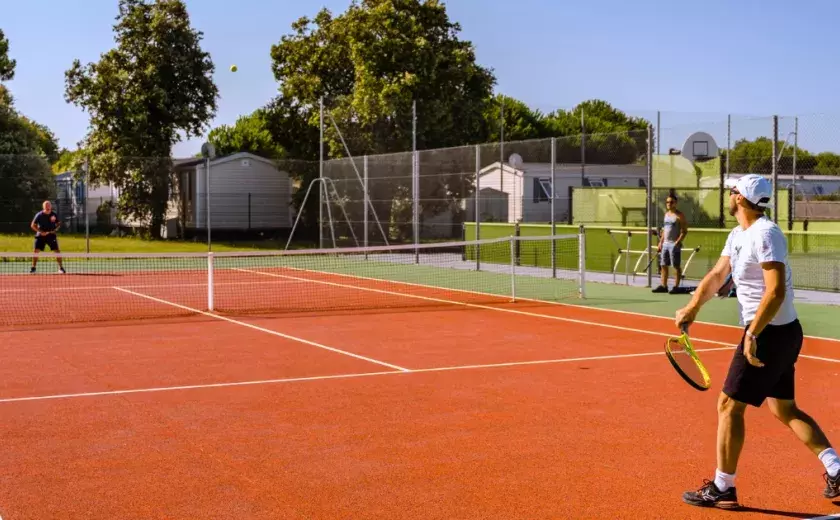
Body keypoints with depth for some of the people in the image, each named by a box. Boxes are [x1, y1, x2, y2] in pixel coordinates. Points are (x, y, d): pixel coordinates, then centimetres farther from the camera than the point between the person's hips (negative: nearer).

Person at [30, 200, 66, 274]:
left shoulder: (54, 215, -1)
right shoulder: (39, 215, -6)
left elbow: (58, 223, 13)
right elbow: (33, 225, -3)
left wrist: (55, 229, -7)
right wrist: (41, 232, -14)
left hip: (51, 235, 1)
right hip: (41, 235, -1)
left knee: (57, 251, -5)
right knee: (36, 251, -9)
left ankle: (61, 268, 5)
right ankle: (33, 268, 1)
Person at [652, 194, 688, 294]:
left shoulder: (679, 215, -8)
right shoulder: (666, 214, 15)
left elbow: (684, 231, -12)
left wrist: (677, 242, -21)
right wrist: (660, 243, 16)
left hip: (674, 244, -8)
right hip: (665, 244, 8)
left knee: (676, 266, -3)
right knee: (663, 265, 8)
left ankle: (676, 287, 0)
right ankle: (663, 286, 14)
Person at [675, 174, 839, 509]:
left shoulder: (765, 234, -19)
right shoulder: (738, 235, 12)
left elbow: (776, 291, -27)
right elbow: (716, 275, 11)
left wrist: (752, 335, -29)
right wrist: (692, 307, -4)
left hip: (769, 333, -10)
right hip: (784, 334, 10)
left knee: (729, 406, -2)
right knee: (784, 409, 17)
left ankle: (722, 489, 6)